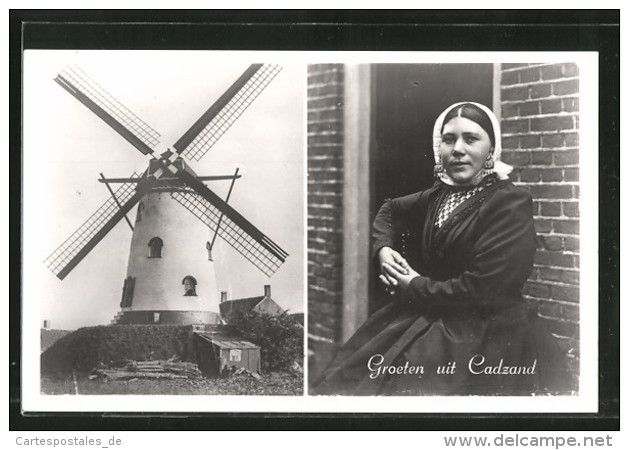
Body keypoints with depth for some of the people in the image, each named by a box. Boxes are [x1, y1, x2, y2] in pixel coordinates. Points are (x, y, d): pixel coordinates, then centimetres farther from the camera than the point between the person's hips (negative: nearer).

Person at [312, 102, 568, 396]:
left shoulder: (511, 204, -15)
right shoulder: (441, 194, 9)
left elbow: (481, 289, -22)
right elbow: (390, 210, 29)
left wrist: (413, 288, -9)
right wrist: (383, 249, 7)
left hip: (482, 338, -7)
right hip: (430, 319, 7)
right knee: (342, 381, -1)